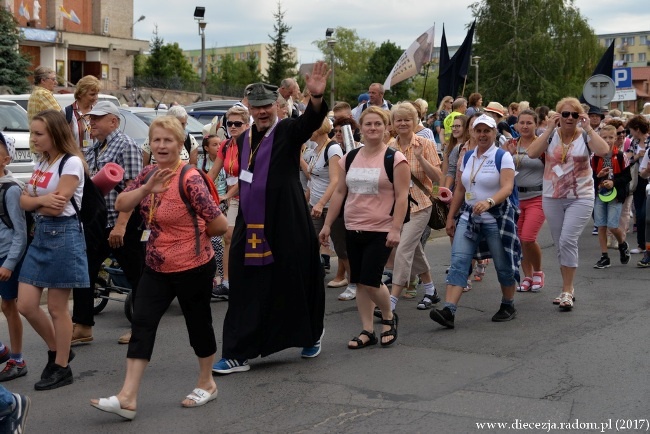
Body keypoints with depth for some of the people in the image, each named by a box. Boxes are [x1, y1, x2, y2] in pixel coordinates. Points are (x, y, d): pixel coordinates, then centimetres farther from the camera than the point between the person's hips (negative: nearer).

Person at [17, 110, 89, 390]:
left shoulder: (71, 163, -12)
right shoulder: (41, 163, 13)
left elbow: (56, 208, -18)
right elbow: (24, 201, 6)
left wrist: (33, 200, -1)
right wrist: (41, 200, -15)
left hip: (63, 236, -8)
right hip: (39, 235, 8)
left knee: (56, 308, 1)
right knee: (25, 306, 5)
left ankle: (62, 368, 14)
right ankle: (56, 350, 26)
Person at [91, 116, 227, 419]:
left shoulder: (189, 179, -20)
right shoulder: (149, 173, 3)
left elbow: (220, 225, -20)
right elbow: (121, 205, -4)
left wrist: (193, 235, -1)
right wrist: (146, 188, -21)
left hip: (193, 267, -7)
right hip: (157, 267, 7)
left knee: (198, 323, 9)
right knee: (142, 325, -1)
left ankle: (206, 384, 31)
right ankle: (127, 397, -1)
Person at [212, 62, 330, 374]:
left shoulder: (288, 131, -5)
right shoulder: (243, 140, 12)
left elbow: (310, 122, -27)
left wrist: (316, 97, -47)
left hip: (286, 226, -4)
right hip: (250, 228, 5)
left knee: (294, 284, 8)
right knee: (246, 292, 4)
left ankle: (312, 334, 33)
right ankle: (237, 354, 8)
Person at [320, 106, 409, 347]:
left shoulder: (395, 159, -6)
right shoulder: (350, 158, 9)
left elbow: (402, 196, -10)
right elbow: (339, 192, 13)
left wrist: (396, 229, -18)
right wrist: (327, 224, 10)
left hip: (381, 230, -5)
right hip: (353, 228, 5)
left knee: (370, 281, -10)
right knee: (359, 282, 7)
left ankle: (389, 317, 18)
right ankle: (367, 331, 17)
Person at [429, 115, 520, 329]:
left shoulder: (502, 157, -7)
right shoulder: (467, 157, 11)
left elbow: (507, 188, -19)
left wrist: (488, 202, -37)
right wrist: (450, 217, 12)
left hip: (497, 218, -5)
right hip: (469, 217, 5)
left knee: (503, 265, 6)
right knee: (458, 262, -9)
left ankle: (508, 306, 29)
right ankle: (449, 311, -17)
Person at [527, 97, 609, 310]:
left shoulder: (585, 137, -2)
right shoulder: (550, 136, 2)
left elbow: (603, 150, -22)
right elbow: (532, 153, -14)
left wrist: (588, 128, -16)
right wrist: (549, 129, -15)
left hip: (580, 198, -3)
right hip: (552, 198, 3)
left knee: (568, 241, -17)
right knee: (560, 244, 11)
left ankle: (567, 291, -8)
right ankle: (568, 289, 25)